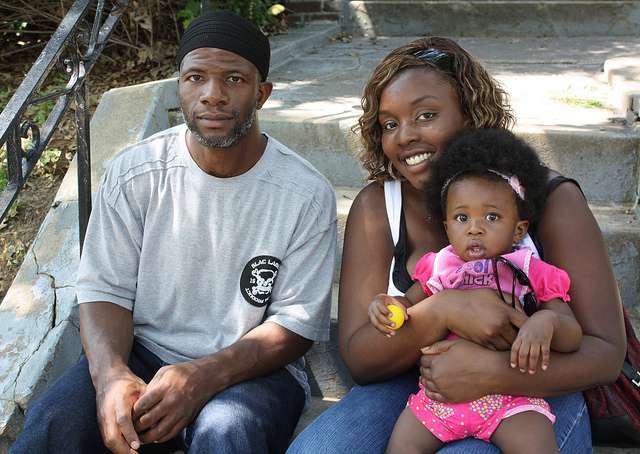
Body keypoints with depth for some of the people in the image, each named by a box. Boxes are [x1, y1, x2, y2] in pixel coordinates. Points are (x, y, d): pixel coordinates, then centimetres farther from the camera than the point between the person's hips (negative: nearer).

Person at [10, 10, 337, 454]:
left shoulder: (307, 195, -7)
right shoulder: (133, 173, -1)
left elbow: (298, 322, -7)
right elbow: (105, 290, 0)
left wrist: (206, 376, -23)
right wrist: (110, 374, -22)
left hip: (252, 368, -1)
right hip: (142, 353, 2)